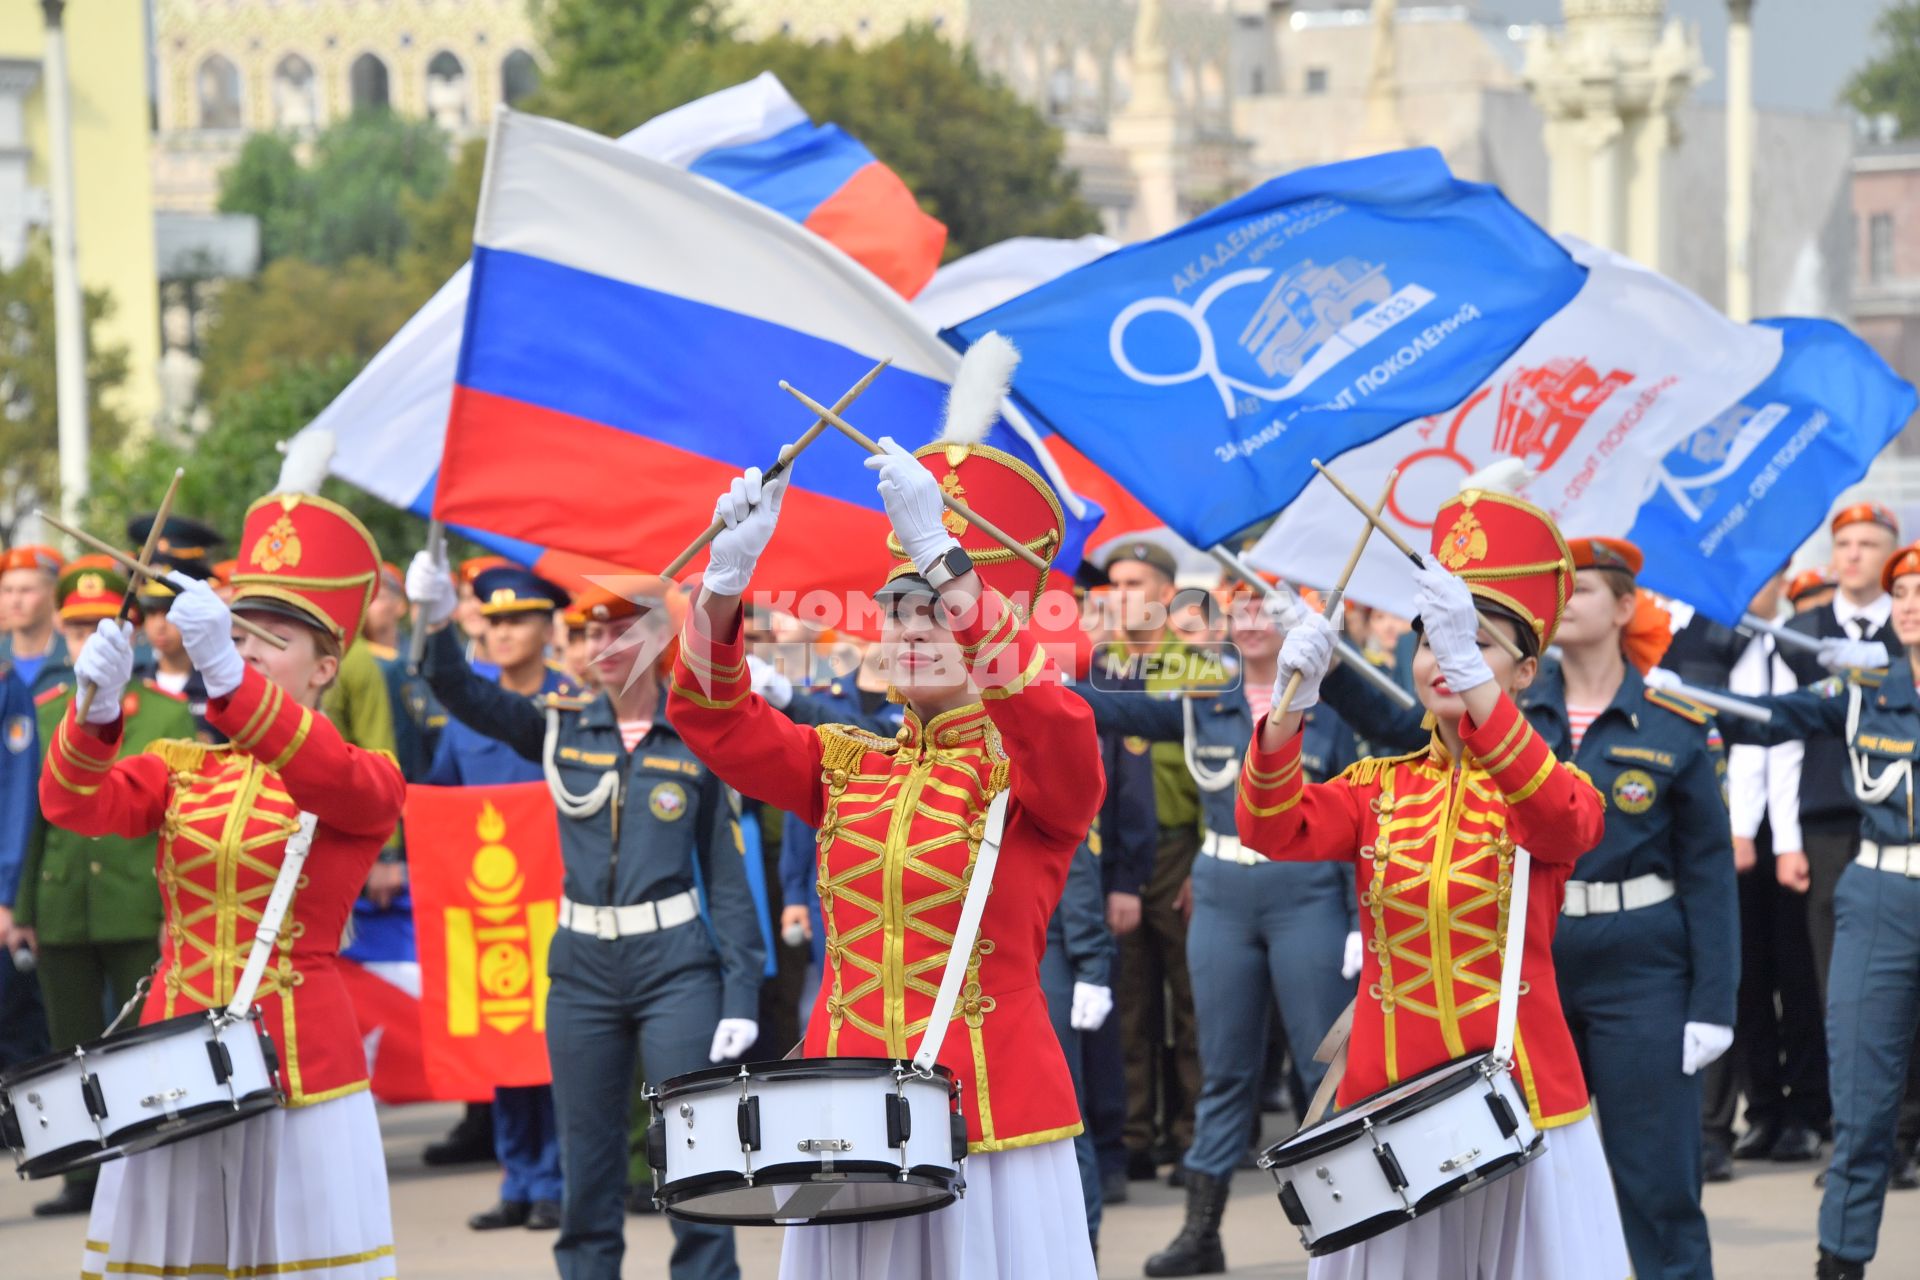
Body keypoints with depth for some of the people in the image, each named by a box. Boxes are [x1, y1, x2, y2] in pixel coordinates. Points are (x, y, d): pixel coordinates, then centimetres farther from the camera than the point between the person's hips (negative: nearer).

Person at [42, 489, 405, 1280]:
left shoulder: (368, 782, 0)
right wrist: (100, 707, -26)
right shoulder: (180, 770, 11)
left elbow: (332, 782, -24)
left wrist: (227, 677, -39)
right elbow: (72, 805, -5)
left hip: (300, 1072, -4)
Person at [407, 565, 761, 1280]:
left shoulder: (698, 740, 0)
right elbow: (464, 696, -8)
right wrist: (437, 623, -27)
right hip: (582, 968, 3)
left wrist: (742, 996, -6)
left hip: (676, 961, -3)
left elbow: (728, 879, 0)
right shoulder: (559, 726, 6)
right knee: (586, 1169, 7)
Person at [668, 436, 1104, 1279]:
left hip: (994, 1122, -4)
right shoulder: (845, 767, 12)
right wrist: (726, 579, -18)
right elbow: (714, 718, 1)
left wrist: (937, 553, -33)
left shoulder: (1033, 770, -2)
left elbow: (1050, 725, -24)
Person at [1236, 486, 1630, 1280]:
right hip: (1387, 1100, 2)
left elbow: (1560, 823, -25)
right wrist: (1288, 707, -29)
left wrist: (1472, 681, -39)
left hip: (1519, 1102, -2)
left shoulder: (1556, 792, 0)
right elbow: (1274, 831, -10)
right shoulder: (1377, 790, 9)